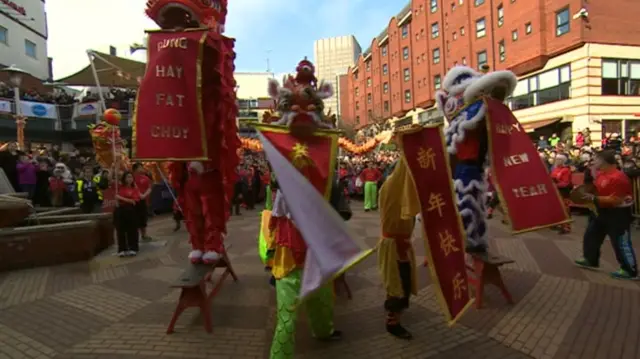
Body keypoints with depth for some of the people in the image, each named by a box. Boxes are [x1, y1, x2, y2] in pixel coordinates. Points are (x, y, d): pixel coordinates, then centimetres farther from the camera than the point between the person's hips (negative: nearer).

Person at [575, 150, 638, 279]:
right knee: (591, 236, 16)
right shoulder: (600, 174, 3)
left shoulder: (618, 177, -27)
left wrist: (594, 198, -28)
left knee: (621, 243, -1)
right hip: (602, 211, 10)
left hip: (618, 214, -10)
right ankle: (590, 260, 30)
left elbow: (615, 200, -29)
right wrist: (587, 194, 3)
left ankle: (629, 270, 13)